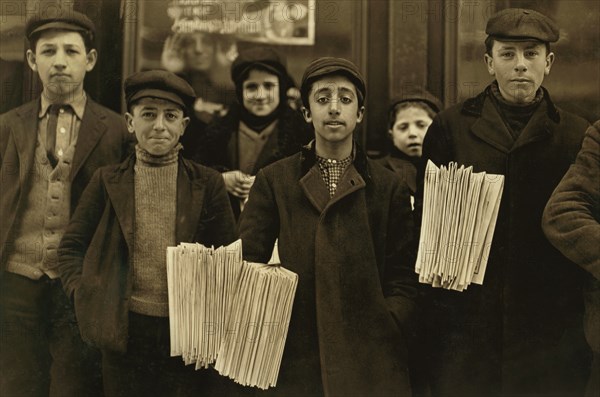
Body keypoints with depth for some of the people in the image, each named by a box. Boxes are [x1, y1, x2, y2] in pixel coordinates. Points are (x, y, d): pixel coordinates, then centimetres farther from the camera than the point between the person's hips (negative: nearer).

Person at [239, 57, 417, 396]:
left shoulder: (389, 187, 7)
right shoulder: (274, 181, 7)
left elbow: (403, 277, 5)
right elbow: (246, 263, 2)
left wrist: (384, 326, -11)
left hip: (370, 361, 0)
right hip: (295, 359, 0)